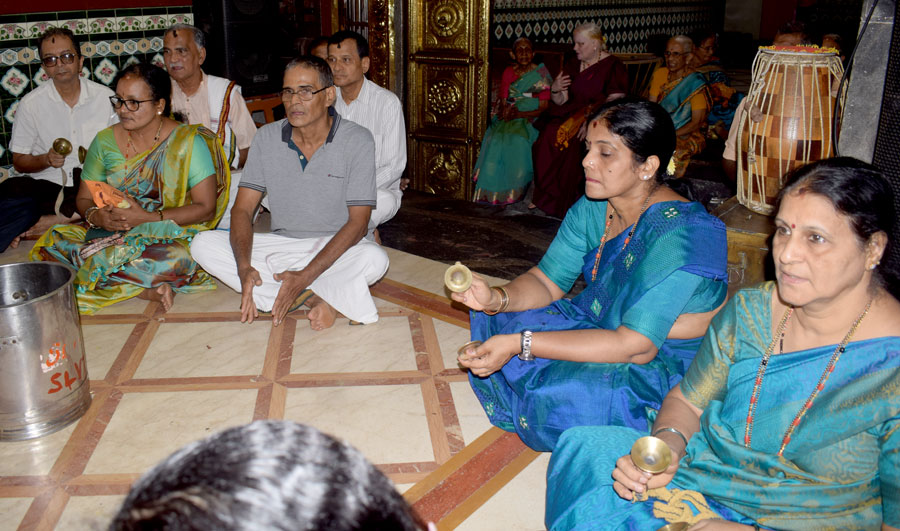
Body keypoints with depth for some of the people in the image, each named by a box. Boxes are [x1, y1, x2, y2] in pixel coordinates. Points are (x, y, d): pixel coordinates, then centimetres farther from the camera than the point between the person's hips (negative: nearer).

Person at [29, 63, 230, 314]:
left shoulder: (188, 142, -6)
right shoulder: (105, 141, 7)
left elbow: (206, 208, -11)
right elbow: (83, 199, 12)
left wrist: (147, 218, -21)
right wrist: (95, 216, -13)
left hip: (169, 236, -5)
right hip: (111, 234, 5)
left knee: (175, 260, -40)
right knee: (52, 242, -22)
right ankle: (144, 288, -21)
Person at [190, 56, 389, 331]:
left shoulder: (357, 141, -12)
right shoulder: (267, 138, -2)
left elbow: (357, 223, -16)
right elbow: (242, 209, -3)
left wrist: (305, 276, -27)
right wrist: (244, 267, -25)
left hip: (337, 248, -4)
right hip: (280, 246, 5)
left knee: (374, 259, -36)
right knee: (203, 244, -17)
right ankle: (318, 297, -21)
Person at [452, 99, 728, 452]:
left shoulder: (679, 235, -29)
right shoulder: (591, 209, -4)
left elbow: (636, 347, -32)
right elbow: (548, 282, 1)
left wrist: (521, 344, -34)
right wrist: (497, 298, -23)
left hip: (667, 366, -8)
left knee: (561, 393, -33)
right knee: (495, 321, 0)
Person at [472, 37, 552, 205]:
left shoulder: (541, 74, 2)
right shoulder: (508, 72, 14)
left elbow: (543, 108, -4)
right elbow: (503, 102, 11)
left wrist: (520, 114, -18)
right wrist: (505, 111, -14)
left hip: (531, 119, -3)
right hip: (509, 118, 3)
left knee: (518, 142, -32)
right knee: (496, 139, -26)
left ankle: (514, 189, -21)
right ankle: (494, 190, -21)